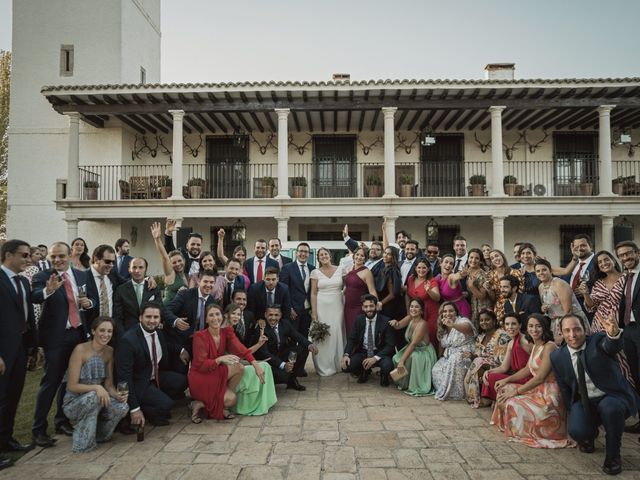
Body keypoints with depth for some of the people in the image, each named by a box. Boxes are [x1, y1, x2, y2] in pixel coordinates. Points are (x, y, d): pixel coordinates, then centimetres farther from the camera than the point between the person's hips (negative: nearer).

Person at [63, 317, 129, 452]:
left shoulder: (109, 351, 0)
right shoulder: (81, 349, -17)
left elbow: (109, 385, 1)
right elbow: (72, 386, -19)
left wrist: (117, 394, -20)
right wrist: (96, 387, -34)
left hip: (96, 402, 4)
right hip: (74, 404, -4)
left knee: (122, 407, -25)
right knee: (93, 396, -37)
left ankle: (99, 435, 5)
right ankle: (82, 442, -17)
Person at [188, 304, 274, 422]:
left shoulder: (226, 332, 0)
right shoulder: (200, 336, -14)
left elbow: (239, 348, -13)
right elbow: (201, 365, -17)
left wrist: (255, 364, -28)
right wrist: (220, 359, -33)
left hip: (218, 375, 5)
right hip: (202, 378, -5)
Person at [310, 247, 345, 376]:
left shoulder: (340, 270, 4)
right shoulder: (315, 272, 1)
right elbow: (313, 293, 0)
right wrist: (313, 313, -7)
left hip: (337, 307, 1)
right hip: (321, 307, -1)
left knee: (337, 335, 4)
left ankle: (338, 364, 21)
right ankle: (324, 367, 13)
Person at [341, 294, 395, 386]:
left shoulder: (385, 321, -13)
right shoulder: (358, 320, -2)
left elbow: (390, 345, -15)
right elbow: (351, 339, 1)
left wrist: (375, 358, -27)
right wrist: (346, 355, -19)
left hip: (379, 353, -3)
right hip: (362, 352, 3)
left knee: (387, 366, -35)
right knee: (345, 365, -22)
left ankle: (383, 376, 6)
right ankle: (365, 372, 13)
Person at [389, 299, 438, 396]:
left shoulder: (422, 324, -25)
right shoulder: (410, 318, -4)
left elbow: (413, 344, -29)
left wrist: (402, 360, -33)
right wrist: (395, 323, -42)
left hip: (424, 353, -7)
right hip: (412, 350, 7)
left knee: (413, 357, -35)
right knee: (396, 358, -17)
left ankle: (414, 386, -14)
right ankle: (403, 383, 6)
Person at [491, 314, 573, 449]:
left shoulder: (549, 346, -19)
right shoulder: (535, 346, 10)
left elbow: (540, 377, -23)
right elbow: (527, 369, 16)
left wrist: (516, 391, -18)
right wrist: (506, 380, 5)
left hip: (548, 394, -10)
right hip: (537, 389, 10)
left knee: (512, 404, -19)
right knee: (504, 390, 10)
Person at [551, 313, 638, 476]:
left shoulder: (599, 340, -12)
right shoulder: (557, 357, -3)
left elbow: (613, 346, -39)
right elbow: (564, 389, 9)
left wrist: (614, 333, -62)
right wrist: (574, 411, 4)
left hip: (612, 397, -2)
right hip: (583, 402, 2)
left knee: (610, 408, -37)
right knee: (577, 430, -27)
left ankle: (613, 454, -8)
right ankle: (590, 435, 15)